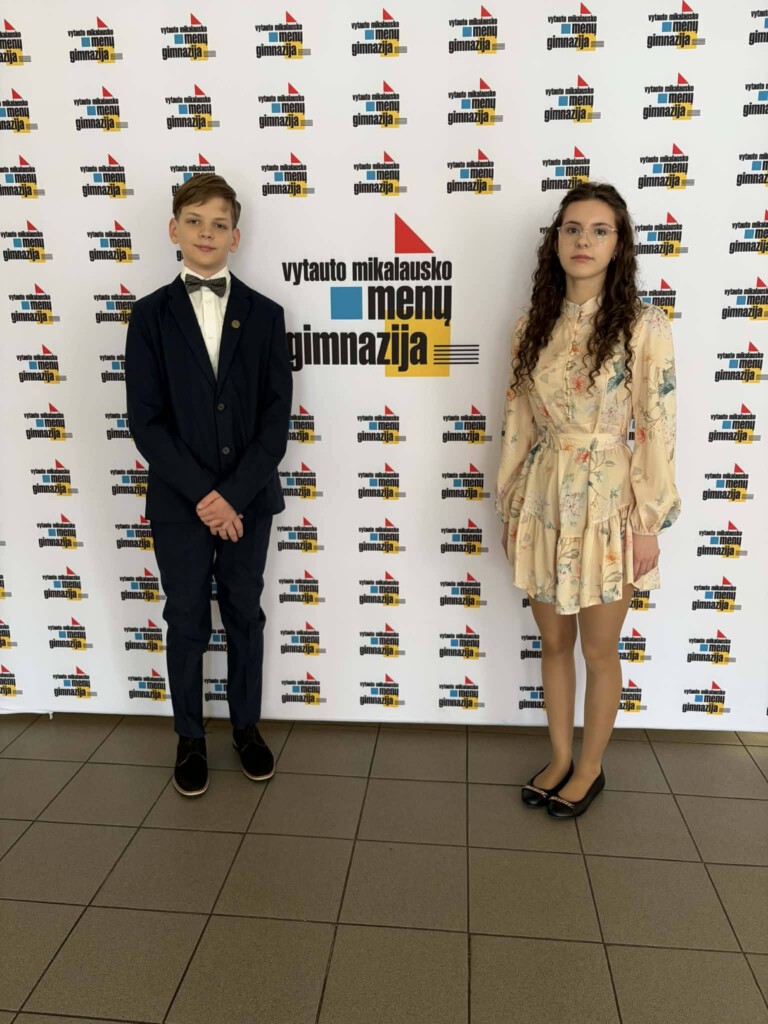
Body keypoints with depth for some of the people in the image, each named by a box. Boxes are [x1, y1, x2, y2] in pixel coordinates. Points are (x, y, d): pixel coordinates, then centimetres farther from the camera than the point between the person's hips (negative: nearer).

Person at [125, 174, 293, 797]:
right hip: (180, 503, 0)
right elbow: (146, 419, -5)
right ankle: (191, 739, 27)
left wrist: (235, 494, -12)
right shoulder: (152, 314, 1)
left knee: (245, 615, 12)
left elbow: (276, 415, -3)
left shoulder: (264, 315, 3)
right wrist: (202, 494, -13)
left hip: (249, 498, 1)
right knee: (186, 621, 9)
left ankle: (247, 726, 31)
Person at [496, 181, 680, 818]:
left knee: (599, 650, 10)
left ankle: (590, 769, 32)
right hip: (543, 499, 4)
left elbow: (656, 429, -9)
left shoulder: (643, 325, -8)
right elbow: (518, 419, 8)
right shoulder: (534, 325, 4)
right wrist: (509, 503, 9)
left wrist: (650, 524, -10)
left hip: (607, 502, -4)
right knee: (553, 641, 16)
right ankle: (560, 759, 36)